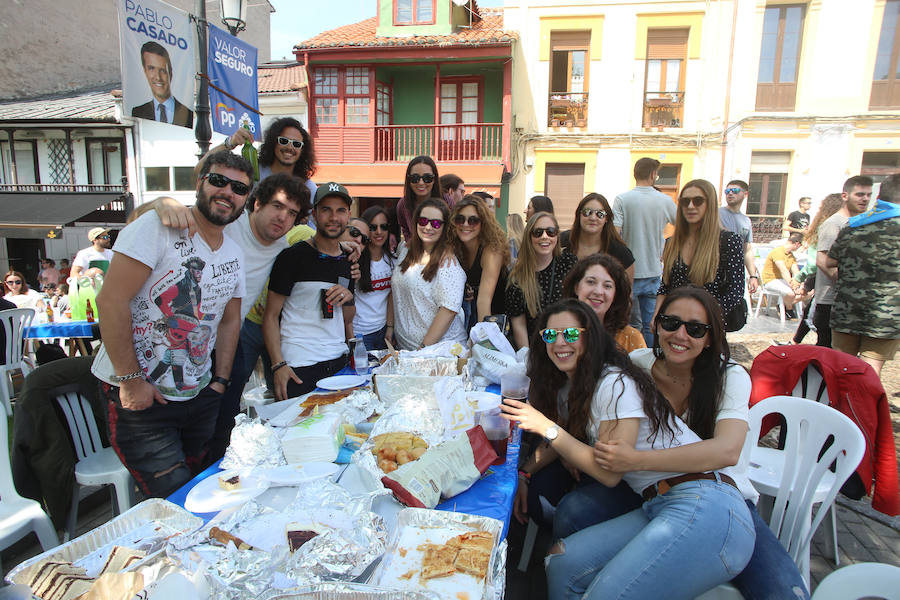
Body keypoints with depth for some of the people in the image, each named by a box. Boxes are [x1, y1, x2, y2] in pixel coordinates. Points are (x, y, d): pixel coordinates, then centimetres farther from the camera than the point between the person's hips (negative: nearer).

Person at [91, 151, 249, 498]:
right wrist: (131, 379, -17)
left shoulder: (235, 255, 8)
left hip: (198, 395, 7)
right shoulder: (157, 227, -14)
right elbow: (111, 300, -18)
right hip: (138, 396, -6)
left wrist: (219, 382, 9)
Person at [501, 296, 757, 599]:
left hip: (705, 509, -8)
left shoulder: (616, 384, -11)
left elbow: (610, 473, -14)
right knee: (561, 561, -8)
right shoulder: (576, 389, 15)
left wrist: (547, 428, -14)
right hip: (657, 506, 8)